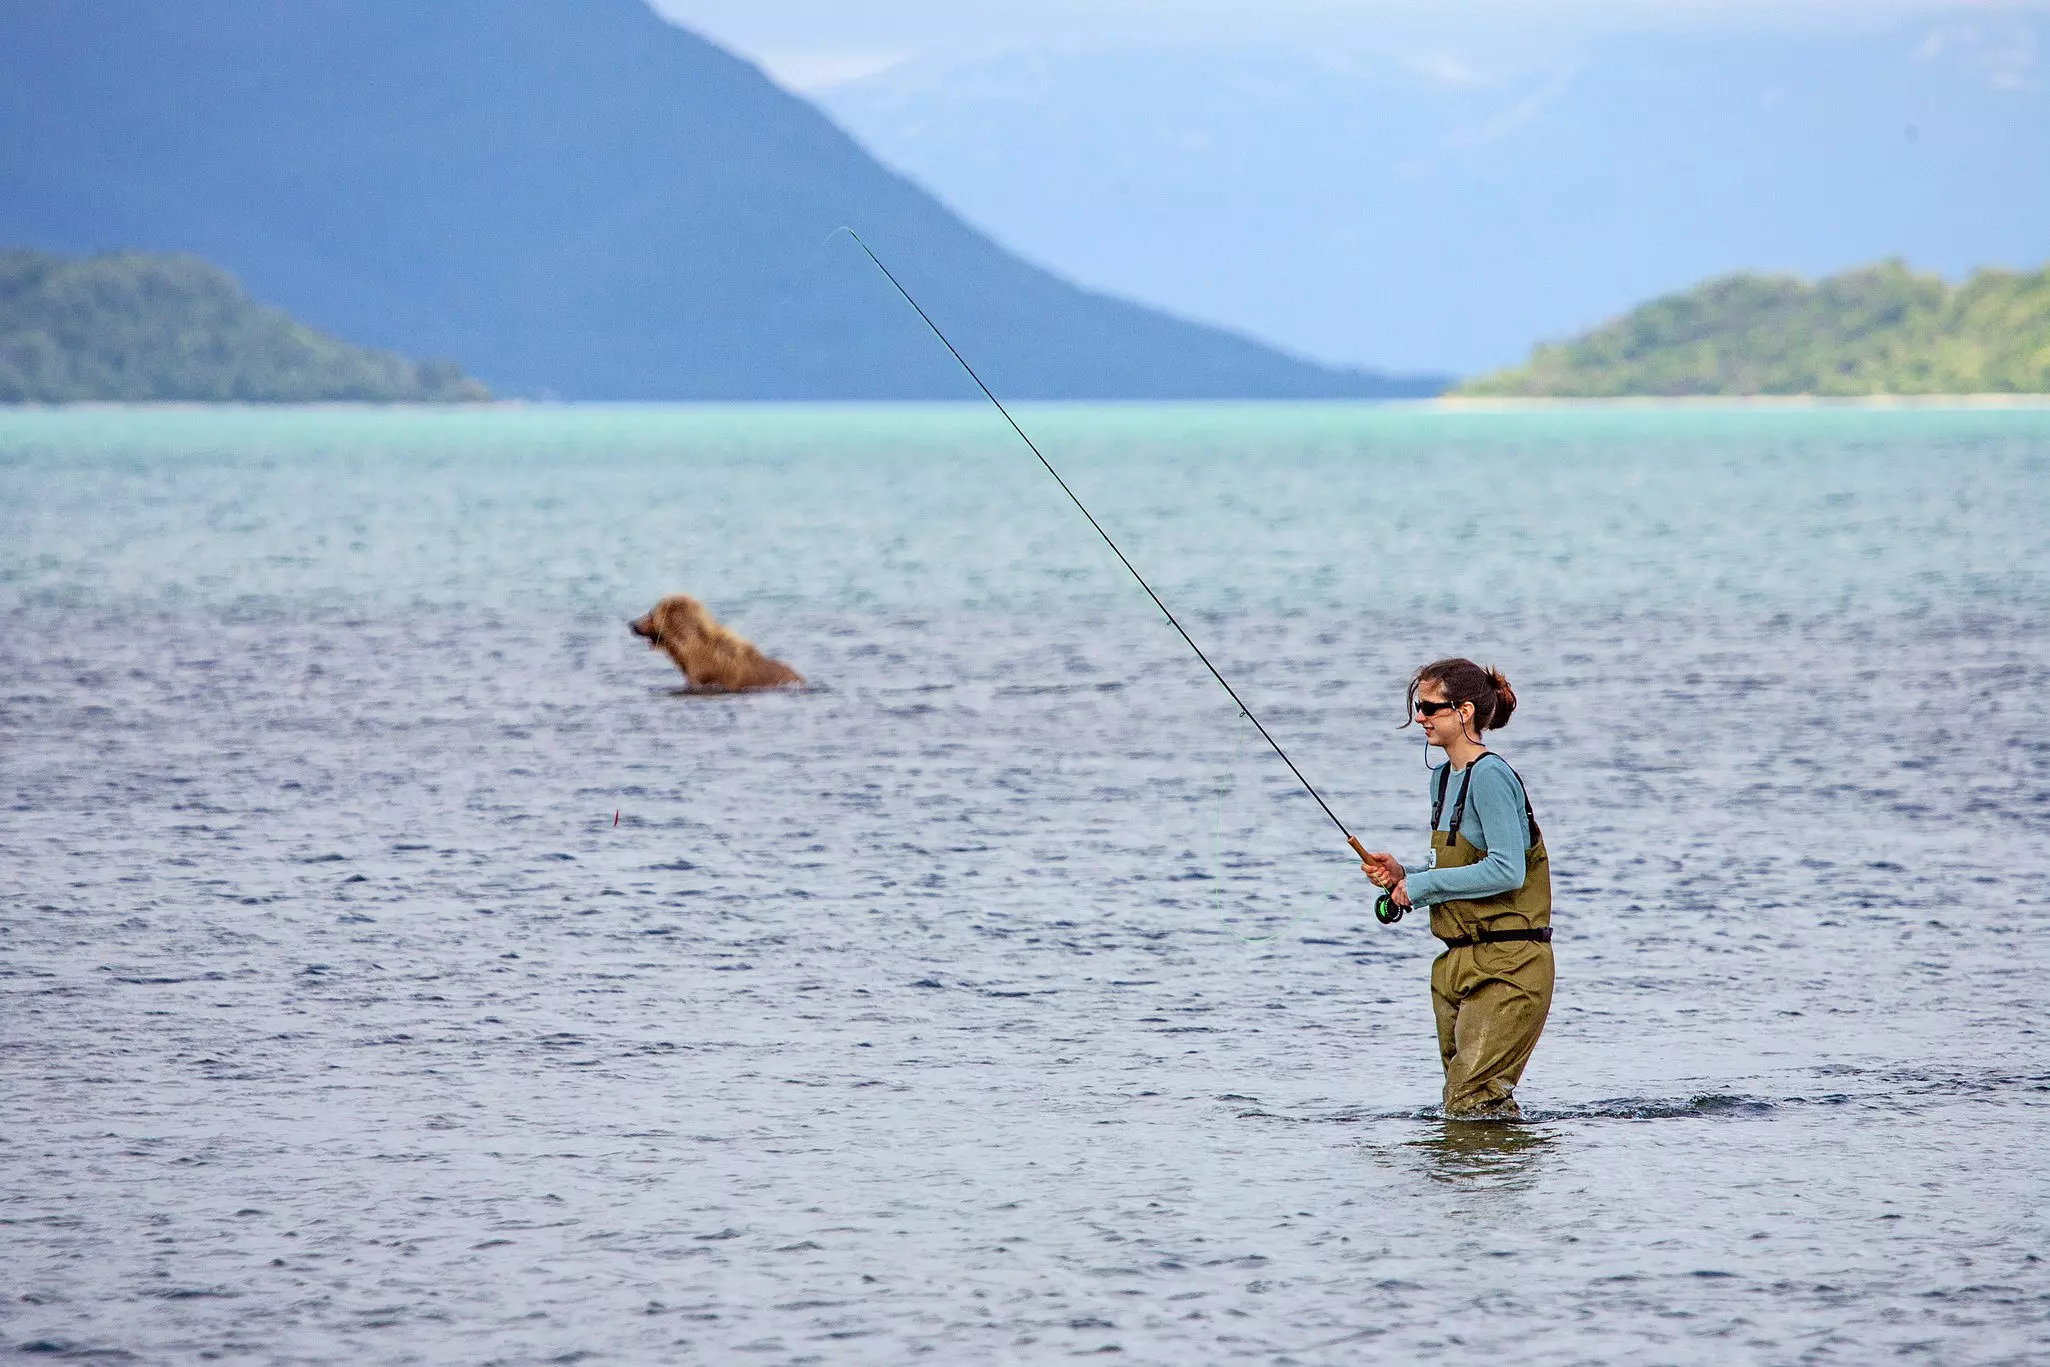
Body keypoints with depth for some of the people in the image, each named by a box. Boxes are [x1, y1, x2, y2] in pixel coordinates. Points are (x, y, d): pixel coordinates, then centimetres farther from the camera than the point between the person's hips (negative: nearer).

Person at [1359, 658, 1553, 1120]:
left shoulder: (1490, 776, -15)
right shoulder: (1444, 777, 14)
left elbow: (1506, 872, -23)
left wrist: (1422, 884, -16)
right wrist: (1403, 875, 4)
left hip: (1507, 966, -10)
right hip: (1461, 962, 10)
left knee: (1471, 1104, -12)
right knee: (1464, 1103, 13)